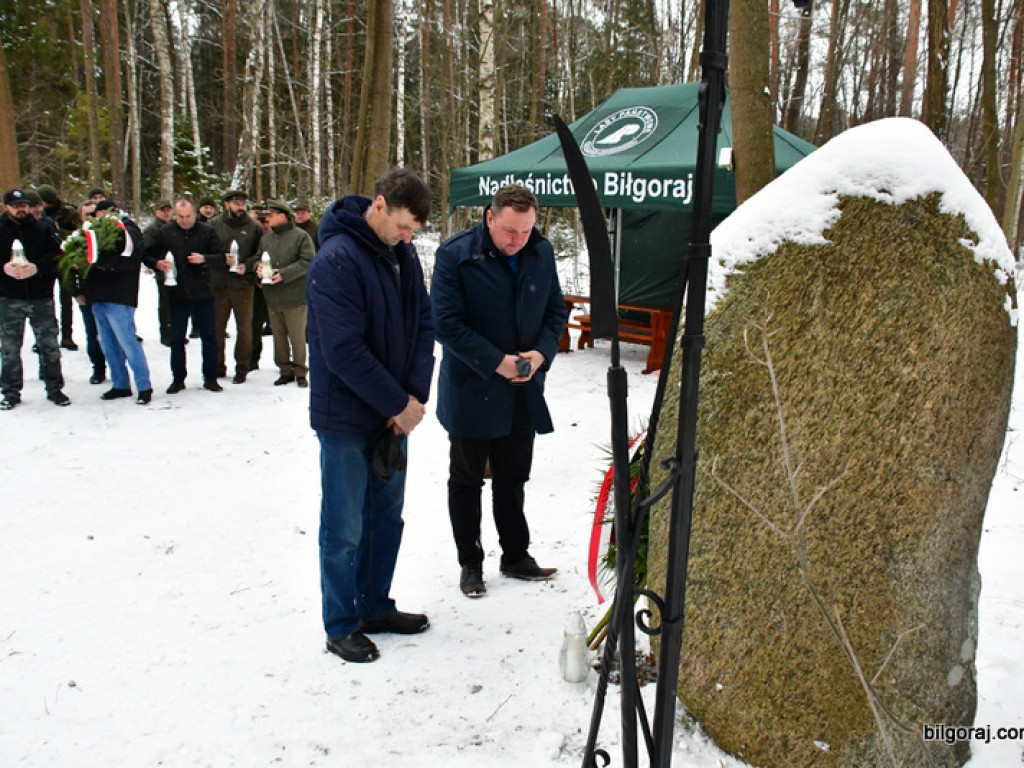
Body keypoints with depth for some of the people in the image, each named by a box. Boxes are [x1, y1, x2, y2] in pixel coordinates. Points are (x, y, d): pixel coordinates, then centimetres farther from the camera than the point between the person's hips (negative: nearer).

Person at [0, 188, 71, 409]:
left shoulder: (42, 229, 3)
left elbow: (57, 255, -4)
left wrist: (37, 267, -20)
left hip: (41, 297, 0)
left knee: (49, 345, 6)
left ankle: (54, 389, 18)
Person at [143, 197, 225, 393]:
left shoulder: (207, 231, 0)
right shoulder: (165, 232, 2)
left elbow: (220, 257, -3)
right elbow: (146, 255, 6)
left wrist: (204, 259, -22)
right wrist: (158, 264, -15)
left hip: (203, 294, -1)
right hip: (177, 294, 1)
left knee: (209, 337, 6)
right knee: (176, 339, 8)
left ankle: (210, 378, 18)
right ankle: (178, 379, 20)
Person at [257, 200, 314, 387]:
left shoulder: (301, 236, -6)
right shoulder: (265, 239, 12)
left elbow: (308, 262, -13)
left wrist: (284, 274, -19)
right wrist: (258, 267, -5)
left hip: (295, 297, -6)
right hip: (272, 298, 6)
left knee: (297, 336, 2)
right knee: (279, 336, 10)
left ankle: (300, 371, 13)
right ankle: (285, 370, 21)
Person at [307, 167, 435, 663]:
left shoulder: (404, 254, 4)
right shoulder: (336, 260, -20)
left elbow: (423, 324, 6)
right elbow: (344, 351, -24)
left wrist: (416, 394, -7)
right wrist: (398, 405, -17)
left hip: (395, 414, 8)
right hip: (346, 419, -8)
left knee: (387, 516, 18)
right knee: (344, 529, 5)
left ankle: (375, 607, 34)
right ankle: (341, 626, 21)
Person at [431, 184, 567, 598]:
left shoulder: (542, 253, 0)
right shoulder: (455, 255, -15)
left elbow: (556, 311, 8)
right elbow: (446, 323, -18)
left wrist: (543, 352, -10)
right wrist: (496, 362, -22)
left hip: (524, 393, 4)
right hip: (470, 391, -4)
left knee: (513, 479, 17)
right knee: (466, 482, 10)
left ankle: (516, 556, 33)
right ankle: (470, 563, 26)